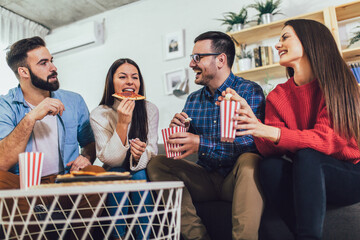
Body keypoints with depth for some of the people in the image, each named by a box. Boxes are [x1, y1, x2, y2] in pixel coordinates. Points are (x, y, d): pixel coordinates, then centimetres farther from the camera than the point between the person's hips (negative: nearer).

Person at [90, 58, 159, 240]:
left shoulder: (150, 110, -7)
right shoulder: (99, 115, -11)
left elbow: (151, 152, -9)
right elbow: (109, 159, -18)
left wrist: (139, 156, -33)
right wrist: (122, 123, -30)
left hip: (142, 172, 1)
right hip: (113, 176, 0)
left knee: (140, 175, -30)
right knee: (117, 174, -31)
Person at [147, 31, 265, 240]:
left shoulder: (250, 92, -7)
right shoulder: (193, 100, 10)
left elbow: (252, 144, -21)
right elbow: (182, 149, 12)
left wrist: (201, 144, -28)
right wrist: (179, 131, -11)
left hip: (237, 178, -5)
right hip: (206, 179, 5)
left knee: (249, 160, -35)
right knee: (157, 164, -12)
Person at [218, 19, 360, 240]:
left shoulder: (337, 83, -10)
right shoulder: (278, 96, 1)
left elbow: (326, 139, -23)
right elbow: (270, 151, -9)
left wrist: (272, 133, -36)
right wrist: (255, 123, -28)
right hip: (310, 180, 3)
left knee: (306, 155, -32)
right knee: (270, 166, -26)